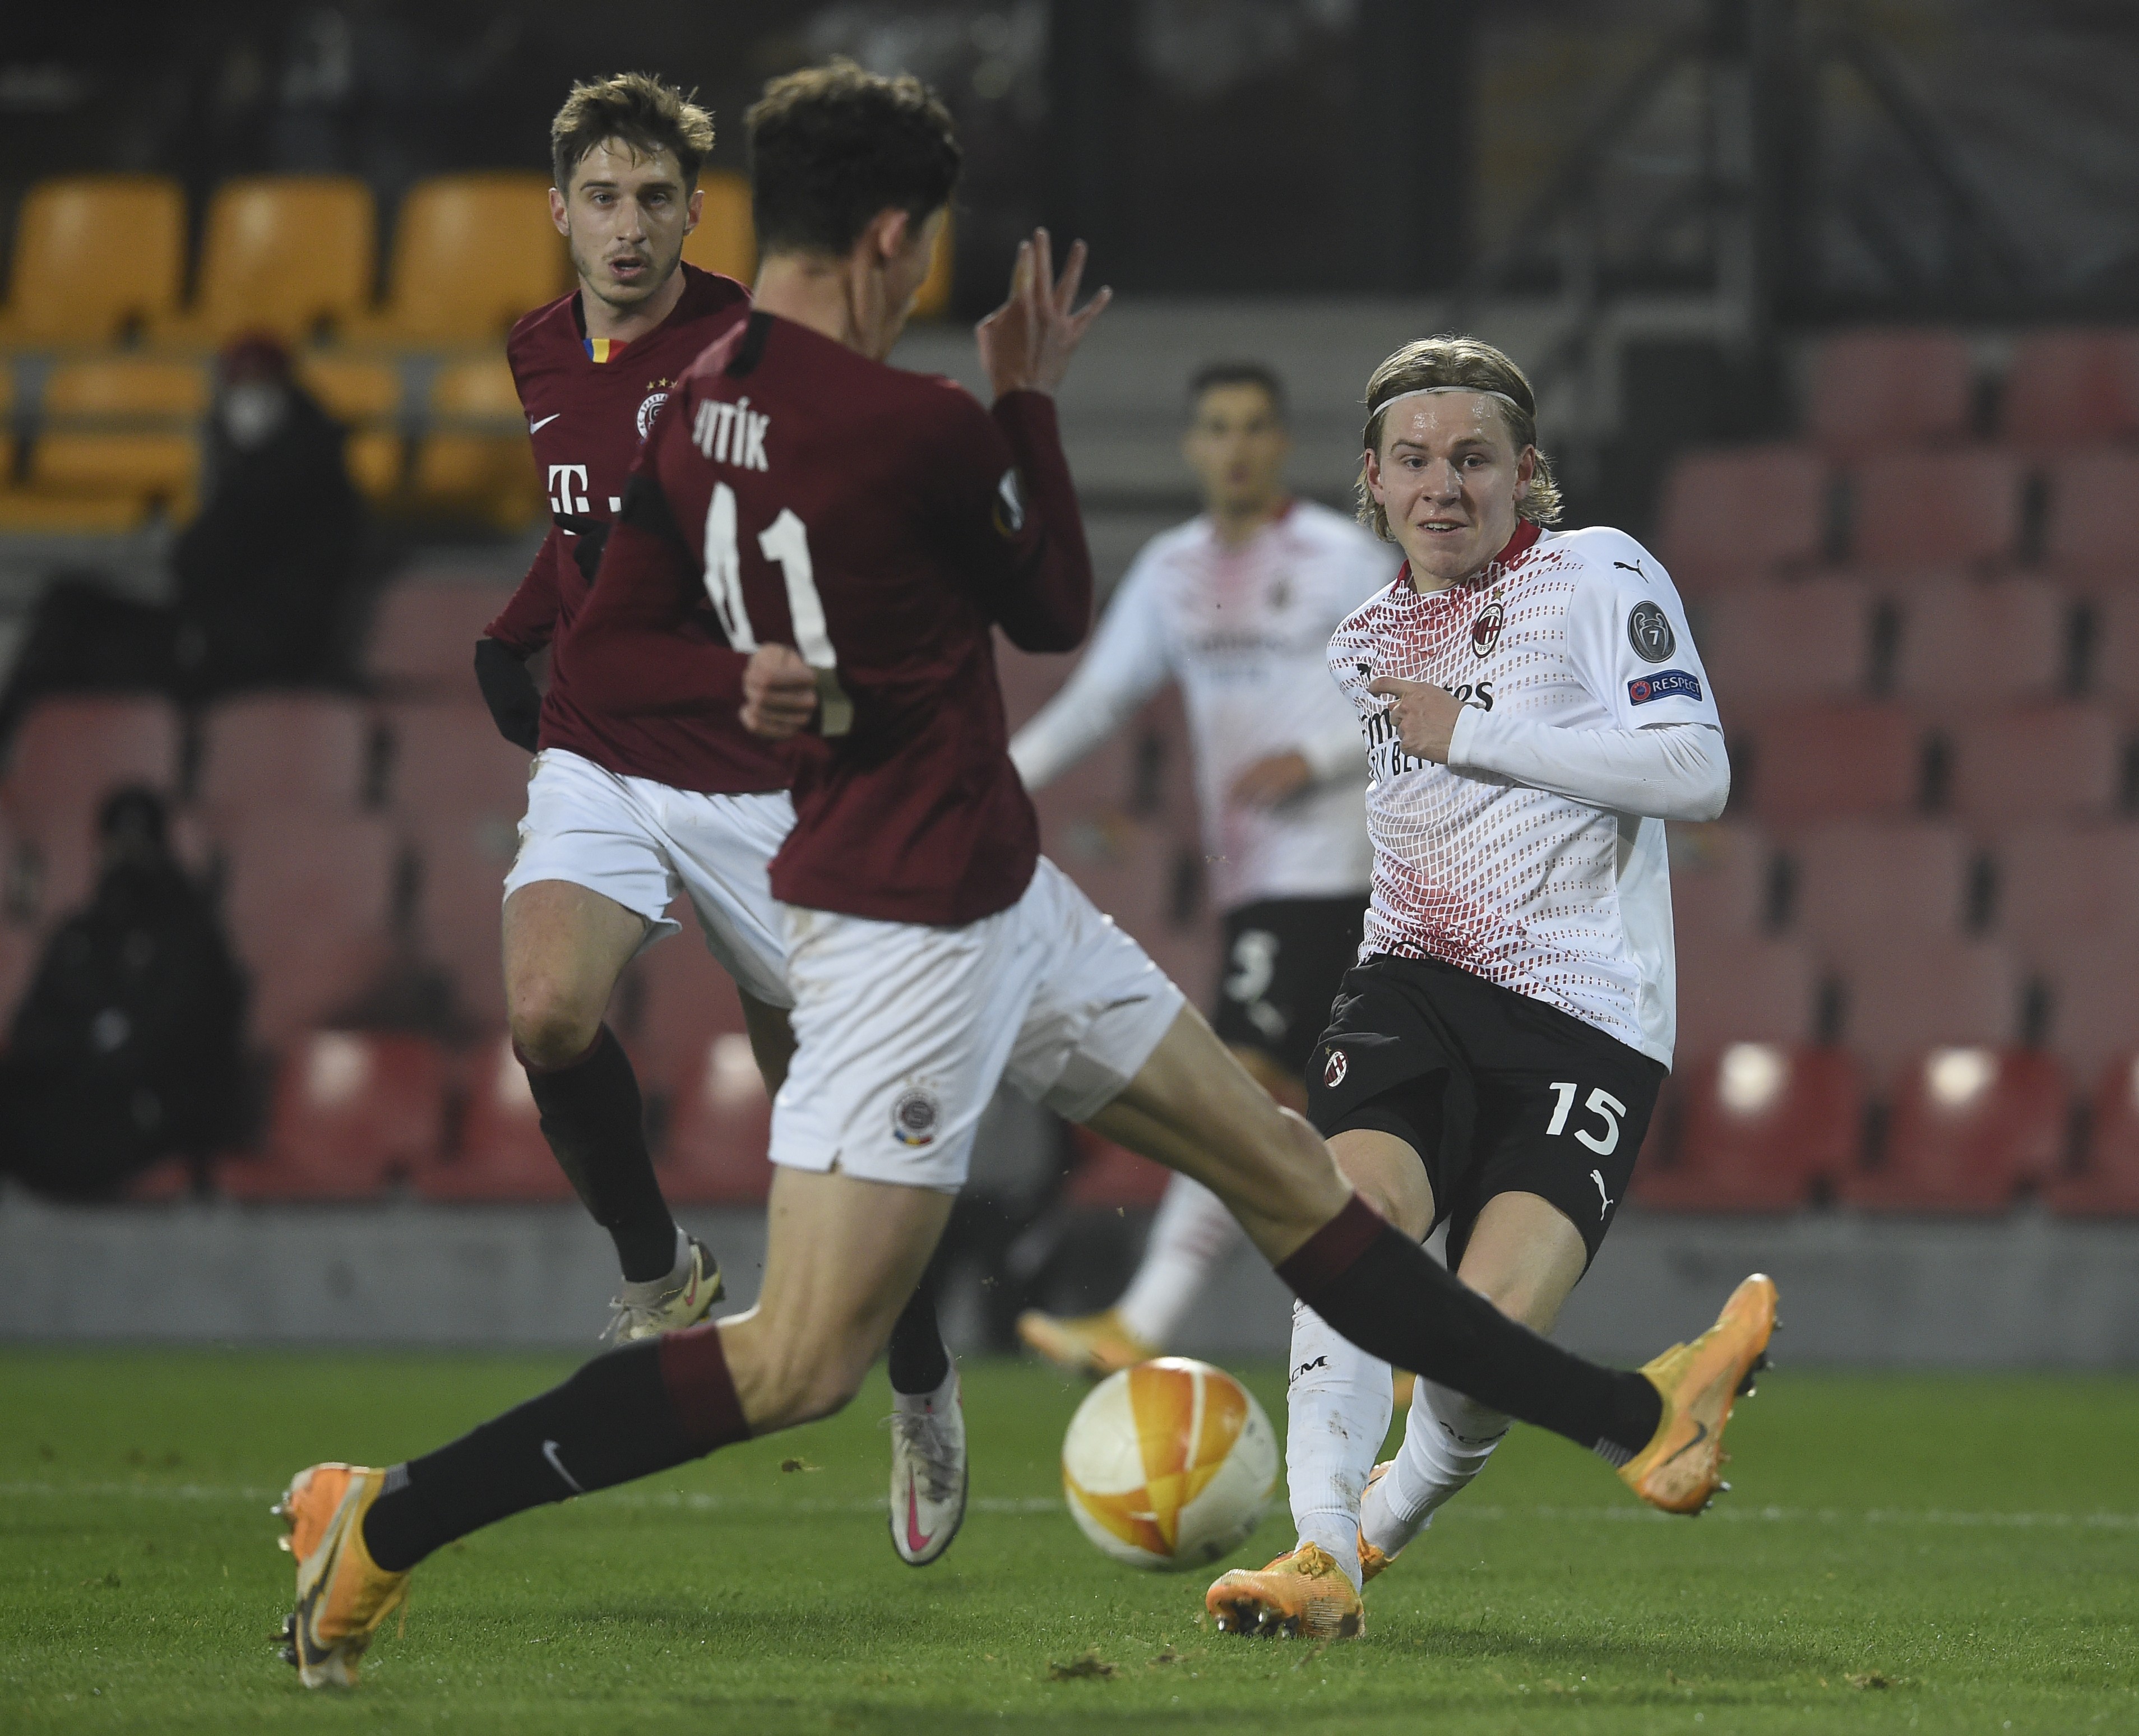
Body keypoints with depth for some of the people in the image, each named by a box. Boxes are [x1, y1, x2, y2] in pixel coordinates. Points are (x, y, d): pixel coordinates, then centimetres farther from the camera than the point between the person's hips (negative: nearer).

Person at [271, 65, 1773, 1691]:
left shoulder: (695, 414, 2)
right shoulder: (921, 429, -21)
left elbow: (600, 650, 4)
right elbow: (1056, 612, -3)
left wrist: (746, 674, -6)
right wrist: (1030, 399, 7)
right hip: (908, 930, -10)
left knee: (1287, 1172, 14)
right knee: (801, 1361, -7)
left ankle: (1631, 1418, 21)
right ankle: (385, 1524, -2)